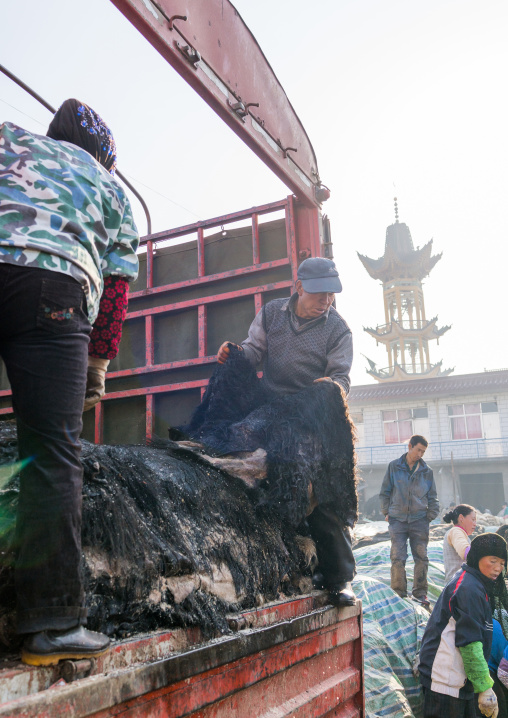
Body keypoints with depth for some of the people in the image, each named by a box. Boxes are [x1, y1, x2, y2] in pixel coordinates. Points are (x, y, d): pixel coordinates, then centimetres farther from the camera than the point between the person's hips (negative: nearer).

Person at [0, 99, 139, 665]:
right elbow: (116, 289, 20)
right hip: (56, 285, -1)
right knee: (53, 453, -3)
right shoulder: (114, 191, 29)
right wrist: (98, 365, 21)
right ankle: (52, 621, -3)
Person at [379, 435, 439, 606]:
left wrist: (431, 515, 4)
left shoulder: (427, 471, 7)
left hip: (419, 520, 2)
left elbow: (432, 497, 13)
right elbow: (385, 492, 7)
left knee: (421, 557, 4)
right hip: (397, 519, -1)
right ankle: (398, 593, 4)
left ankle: (420, 592, 15)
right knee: (397, 557, -4)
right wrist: (386, 513, 4)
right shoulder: (394, 467, 3)